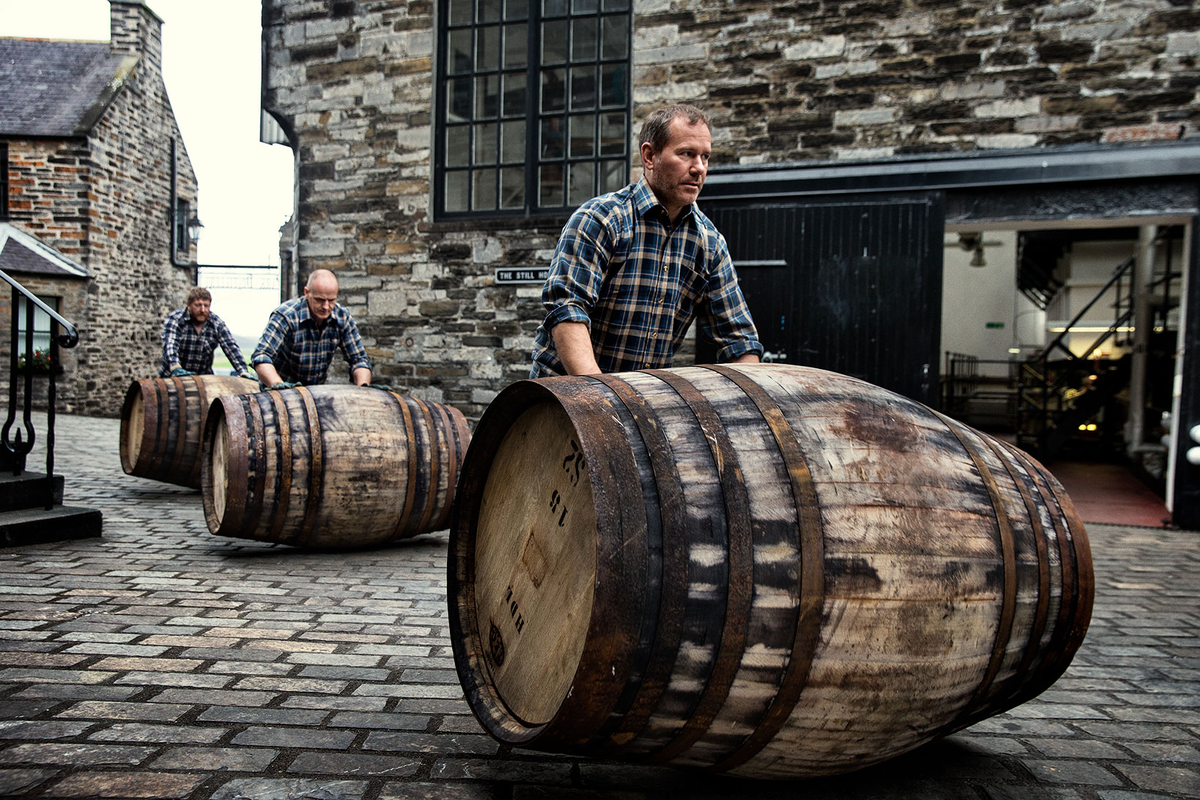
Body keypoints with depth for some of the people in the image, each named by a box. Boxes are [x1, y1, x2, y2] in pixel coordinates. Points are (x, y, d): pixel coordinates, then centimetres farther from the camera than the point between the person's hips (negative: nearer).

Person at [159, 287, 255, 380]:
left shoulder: (217, 324, 1)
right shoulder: (174, 319, -7)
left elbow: (231, 348, -2)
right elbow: (170, 345, -22)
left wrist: (244, 372, -16)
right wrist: (176, 368, -40)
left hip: (204, 377, 2)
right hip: (172, 377, -2)